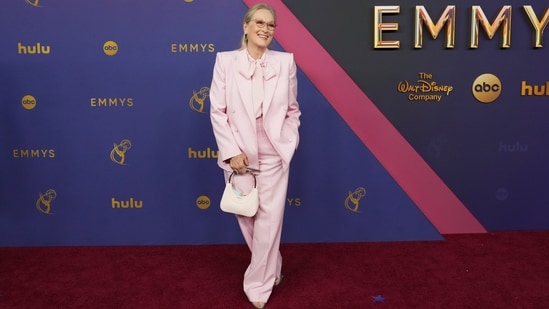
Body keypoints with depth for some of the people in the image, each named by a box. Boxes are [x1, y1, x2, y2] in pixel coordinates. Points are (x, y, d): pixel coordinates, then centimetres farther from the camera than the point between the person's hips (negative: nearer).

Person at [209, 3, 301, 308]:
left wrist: (288, 146, -2)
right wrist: (232, 152, -11)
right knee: (247, 219, 14)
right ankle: (272, 269, 40)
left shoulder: (286, 61, 3)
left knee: (269, 222, 2)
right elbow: (217, 111, -3)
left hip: (274, 156, 0)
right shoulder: (226, 60, -1)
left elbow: (293, 111, 8)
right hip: (239, 155, 1)